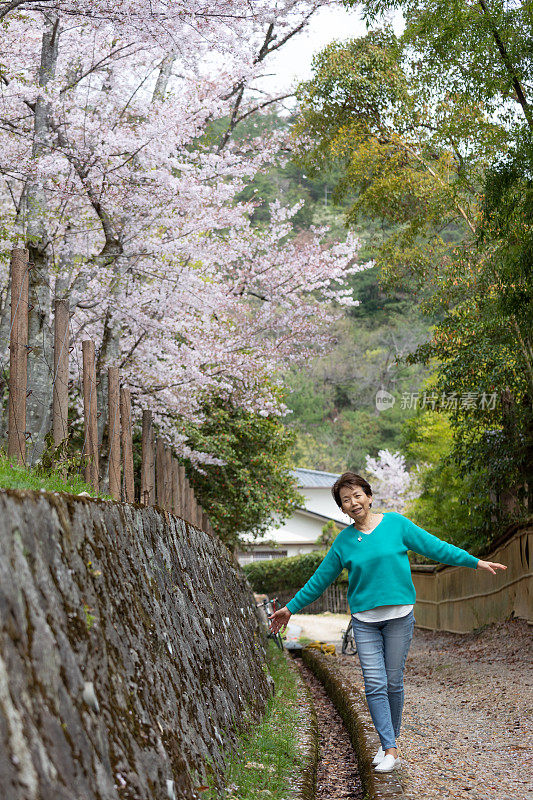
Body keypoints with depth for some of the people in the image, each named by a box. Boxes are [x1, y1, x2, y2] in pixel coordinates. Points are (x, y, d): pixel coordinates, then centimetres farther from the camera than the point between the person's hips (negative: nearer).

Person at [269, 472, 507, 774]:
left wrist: (476, 562, 0)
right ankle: (390, 750, -2)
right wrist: (291, 608, 15)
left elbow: (435, 547, 3)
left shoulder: (395, 523, 0)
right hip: (364, 620, 1)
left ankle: (391, 742, 23)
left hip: (399, 615, -1)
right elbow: (320, 579, 13)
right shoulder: (344, 541, 4)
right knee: (375, 685, -6)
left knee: (393, 682, 5)